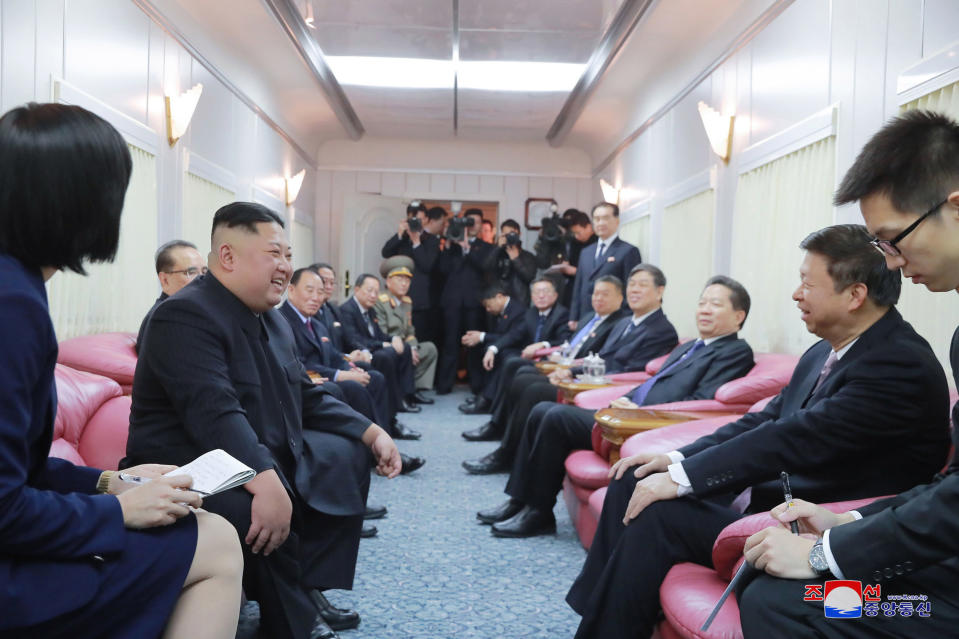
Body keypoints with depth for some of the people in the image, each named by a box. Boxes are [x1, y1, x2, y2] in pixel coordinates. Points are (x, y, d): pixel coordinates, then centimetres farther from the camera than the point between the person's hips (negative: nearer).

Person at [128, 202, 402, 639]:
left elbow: (308, 397, 15)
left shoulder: (272, 321, 10)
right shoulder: (185, 316, -20)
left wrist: (372, 433, 4)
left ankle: (309, 589, 7)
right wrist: (266, 481, -46)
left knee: (349, 455, 9)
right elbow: (216, 413, -34)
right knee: (263, 512, -36)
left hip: (267, 458, 10)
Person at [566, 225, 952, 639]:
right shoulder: (824, 353, 8)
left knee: (660, 515, -22)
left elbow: (796, 438, -26)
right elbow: (766, 421, 10)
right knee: (632, 483, 1)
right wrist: (676, 459, -3)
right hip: (766, 490, 9)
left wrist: (682, 478, -24)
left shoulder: (902, 365, -20)